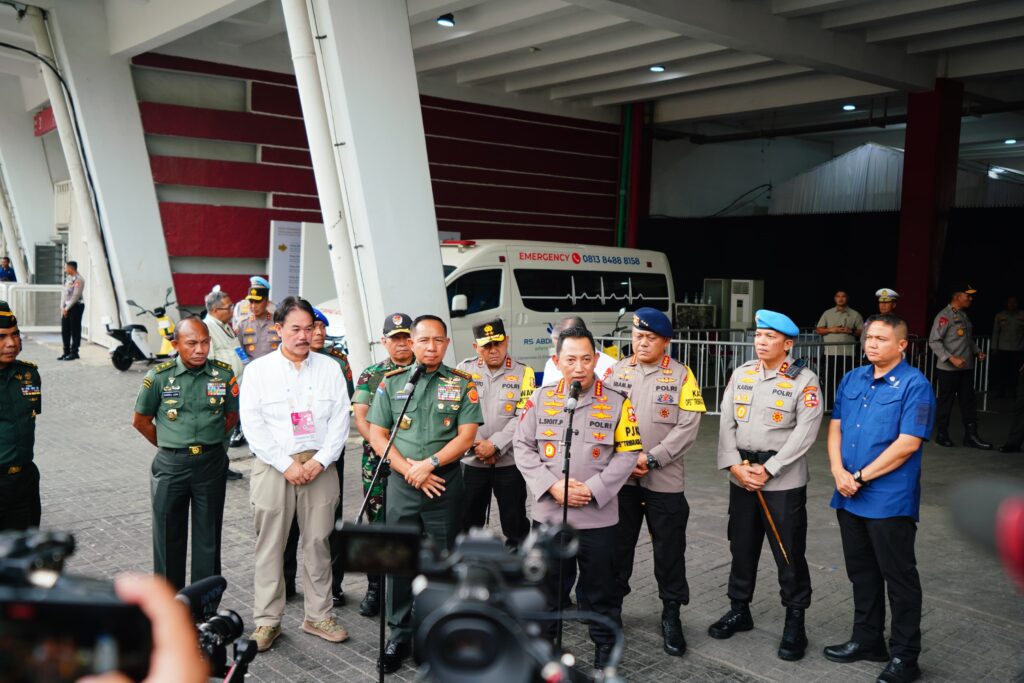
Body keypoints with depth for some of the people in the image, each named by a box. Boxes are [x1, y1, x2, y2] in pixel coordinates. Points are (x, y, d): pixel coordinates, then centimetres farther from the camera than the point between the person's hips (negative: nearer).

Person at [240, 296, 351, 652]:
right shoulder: (258, 370, 1)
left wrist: (320, 461, -9)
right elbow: (253, 425, -5)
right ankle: (267, 621, 16)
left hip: (319, 466, 2)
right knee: (270, 545, 4)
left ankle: (318, 616, 21)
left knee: (318, 542, 7)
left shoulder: (330, 368, 6)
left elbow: (340, 420, 2)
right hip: (273, 466, -1)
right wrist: (287, 464, -12)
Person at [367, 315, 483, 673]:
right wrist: (410, 471, -9)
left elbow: (466, 436, -5)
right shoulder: (392, 382, 5)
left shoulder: (462, 384, 2)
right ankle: (400, 634, 18)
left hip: (446, 483, -1)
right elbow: (377, 434, 2)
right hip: (401, 482, 1)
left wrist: (428, 464, -15)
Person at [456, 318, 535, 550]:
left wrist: (494, 445, -17)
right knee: (469, 521, 13)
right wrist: (478, 447, -11)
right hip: (472, 461, 2)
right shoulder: (464, 369, 0)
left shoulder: (523, 373, -4)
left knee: (515, 522, 7)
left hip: (509, 462, -1)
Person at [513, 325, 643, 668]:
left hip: (598, 516, -1)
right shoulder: (540, 398, 2)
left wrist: (592, 489, -14)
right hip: (547, 513, 2)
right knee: (545, 584, 15)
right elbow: (522, 447, 1)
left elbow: (628, 453, -3)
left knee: (600, 588, 10)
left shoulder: (617, 401, -3)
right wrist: (552, 485, -12)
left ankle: (605, 646, 29)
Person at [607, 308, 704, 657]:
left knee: (669, 550, 5)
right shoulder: (615, 372, 6)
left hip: (664, 479, -2)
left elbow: (688, 427, -8)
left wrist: (651, 459, -15)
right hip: (619, 476, 2)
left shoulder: (681, 376, -1)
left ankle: (671, 615, 20)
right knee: (617, 545, 12)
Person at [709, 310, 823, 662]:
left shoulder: (805, 380, -7)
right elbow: (727, 423, 4)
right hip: (741, 478, 5)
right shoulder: (740, 374, 7)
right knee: (741, 547, 15)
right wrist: (735, 465, -9)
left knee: (789, 553, 1)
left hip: (784, 481, -5)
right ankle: (740, 610, 31)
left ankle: (795, 623, 16)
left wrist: (767, 470, -16)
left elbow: (805, 433, -14)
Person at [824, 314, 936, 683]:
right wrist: (839, 472, -8)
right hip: (849, 498, 7)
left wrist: (861, 477, -15)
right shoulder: (852, 379, 10)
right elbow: (835, 428, 9)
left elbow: (907, 444, -18)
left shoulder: (914, 385, -11)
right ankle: (867, 639, 33)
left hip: (890, 500, -7)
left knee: (899, 577, 4)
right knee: (861, 572, 18)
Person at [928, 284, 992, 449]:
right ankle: (942, 435, 14)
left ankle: (971, 435, 13)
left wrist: (977, 351, 7)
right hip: (948, 369, -8)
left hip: (966, 368, 8)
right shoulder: (945, 316, -12)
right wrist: (952, 358, -23)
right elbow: (934, 341, -18)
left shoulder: (964, 316, 14)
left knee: (968, 402, 8)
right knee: (945, 402, 3)